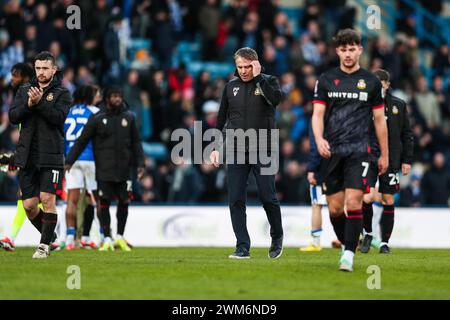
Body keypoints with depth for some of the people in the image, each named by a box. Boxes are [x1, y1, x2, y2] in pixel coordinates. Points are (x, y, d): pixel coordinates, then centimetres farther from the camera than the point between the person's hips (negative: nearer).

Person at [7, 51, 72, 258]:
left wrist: (40, 102, -20)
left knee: (47, 199, -10)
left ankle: (45, 244, 0)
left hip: (51, 156, -4)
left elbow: (59, 117, -13)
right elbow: (13, 116, 3)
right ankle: (49, 236, 24)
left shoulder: (62, 94, 3)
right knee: (29, 205, 2)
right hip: (27, 156, 4)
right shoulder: (24, 90, 13)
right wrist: (29, 104, -12)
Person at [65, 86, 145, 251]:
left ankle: (120, 238, 19)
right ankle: (107, 239, 4)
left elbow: (136, 143, 12)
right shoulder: (97, 119, -1)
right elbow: (81, 141, 1)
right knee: (104, 204, -3)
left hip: (124, 169, 2)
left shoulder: (129, 117, 7)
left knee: (124, 203, 4)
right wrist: (69, 161, -3)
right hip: (104, 171, -2)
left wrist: (140, 163, 5)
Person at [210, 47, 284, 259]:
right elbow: (221, 119, 16)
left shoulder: (267, 82, 1)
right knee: (235, 200, -3)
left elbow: (275, 98, -22)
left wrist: (258, 77, -16)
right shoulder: (231, 86, 10)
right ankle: (242, 247, 0)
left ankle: (277, 237, 22)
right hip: (235, 151, 3)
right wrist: (215, 147, 11)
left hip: (263, 150, -3)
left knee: (267, 197, -2)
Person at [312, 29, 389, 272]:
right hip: (331, 151, 2)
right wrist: (319, 139, -18)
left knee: (353, 203, -15)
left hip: (358, 151, -2)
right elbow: (318, 114, 2)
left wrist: (384, 154, 12)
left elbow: (379, 119, 12)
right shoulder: (326, 80, 7)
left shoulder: (371, 81, 6)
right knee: (334, 208, 4)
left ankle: (349, 256, -14)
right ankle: (345, 245, 26)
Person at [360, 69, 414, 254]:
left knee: (388, 201, 3)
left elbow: (407, 134, 11)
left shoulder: (398, 106, 7)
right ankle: (368, 234, 9)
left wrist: (407, 160, 5)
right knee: (367, 198, -15)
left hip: (391, 159, 1)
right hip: (368, 157, -1)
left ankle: (384, 242, 14)